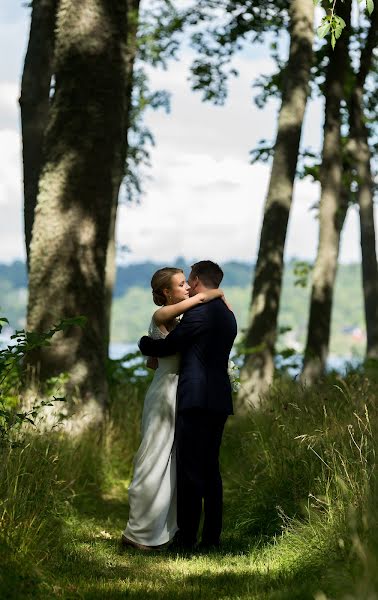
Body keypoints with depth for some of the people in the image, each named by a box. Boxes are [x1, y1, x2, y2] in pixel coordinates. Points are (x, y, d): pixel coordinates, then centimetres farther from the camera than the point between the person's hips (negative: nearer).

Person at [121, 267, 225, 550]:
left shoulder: (177, 321, 15)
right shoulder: (162, 315, -11)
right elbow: (203, 297, -22)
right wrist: (221, 294, -4)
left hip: (180, 398, 9)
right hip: (165, 396, -9)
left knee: (174, 465, 11)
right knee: (154, 464, -4)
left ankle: (162, 530, 18)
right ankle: (137, 533, 2)